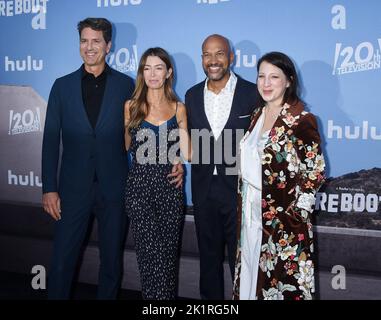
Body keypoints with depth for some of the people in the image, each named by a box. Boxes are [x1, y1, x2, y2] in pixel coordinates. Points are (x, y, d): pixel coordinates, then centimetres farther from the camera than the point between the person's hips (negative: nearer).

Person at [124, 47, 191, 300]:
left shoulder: (178, 108, 6)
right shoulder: (131, 106, 4)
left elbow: (186, 153, 2)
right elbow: (128, 147, 13)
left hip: (170, 186, 1)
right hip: (140, 186, -1)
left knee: (169, 253, 7)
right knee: (152, 254, -5)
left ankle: (161, 295, 25)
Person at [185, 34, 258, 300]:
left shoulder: (252, 93, -7)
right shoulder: (192, 95, 6)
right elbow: (191, 140, 12)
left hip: (240, 188, -4)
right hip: (204, 190, 4)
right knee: (208, 255, 17)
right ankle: (210, 297, 33)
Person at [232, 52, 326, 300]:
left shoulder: (302, 120, -12)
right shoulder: (257, 115, 9)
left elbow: (316, 171, -11)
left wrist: (296, 210, -11)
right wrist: (246, 203, 11)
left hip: (284, 217, -7)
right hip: (252, 212, 7)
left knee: (284, 278, 3)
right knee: (253, 272, 16)